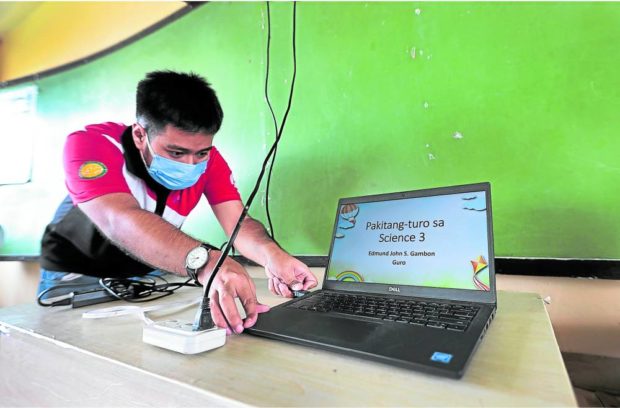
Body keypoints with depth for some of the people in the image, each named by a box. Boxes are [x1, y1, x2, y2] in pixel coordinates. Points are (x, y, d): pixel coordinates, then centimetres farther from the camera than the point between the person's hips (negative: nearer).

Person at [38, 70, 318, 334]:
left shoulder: (208, 159, -17)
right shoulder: (89, 145, -27)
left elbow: (239, 223, -24)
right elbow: (120, 220, -45)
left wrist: (271, 255, -46)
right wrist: (204, 261, -61)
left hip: (150, 272, 2)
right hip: (77, 275, -1)